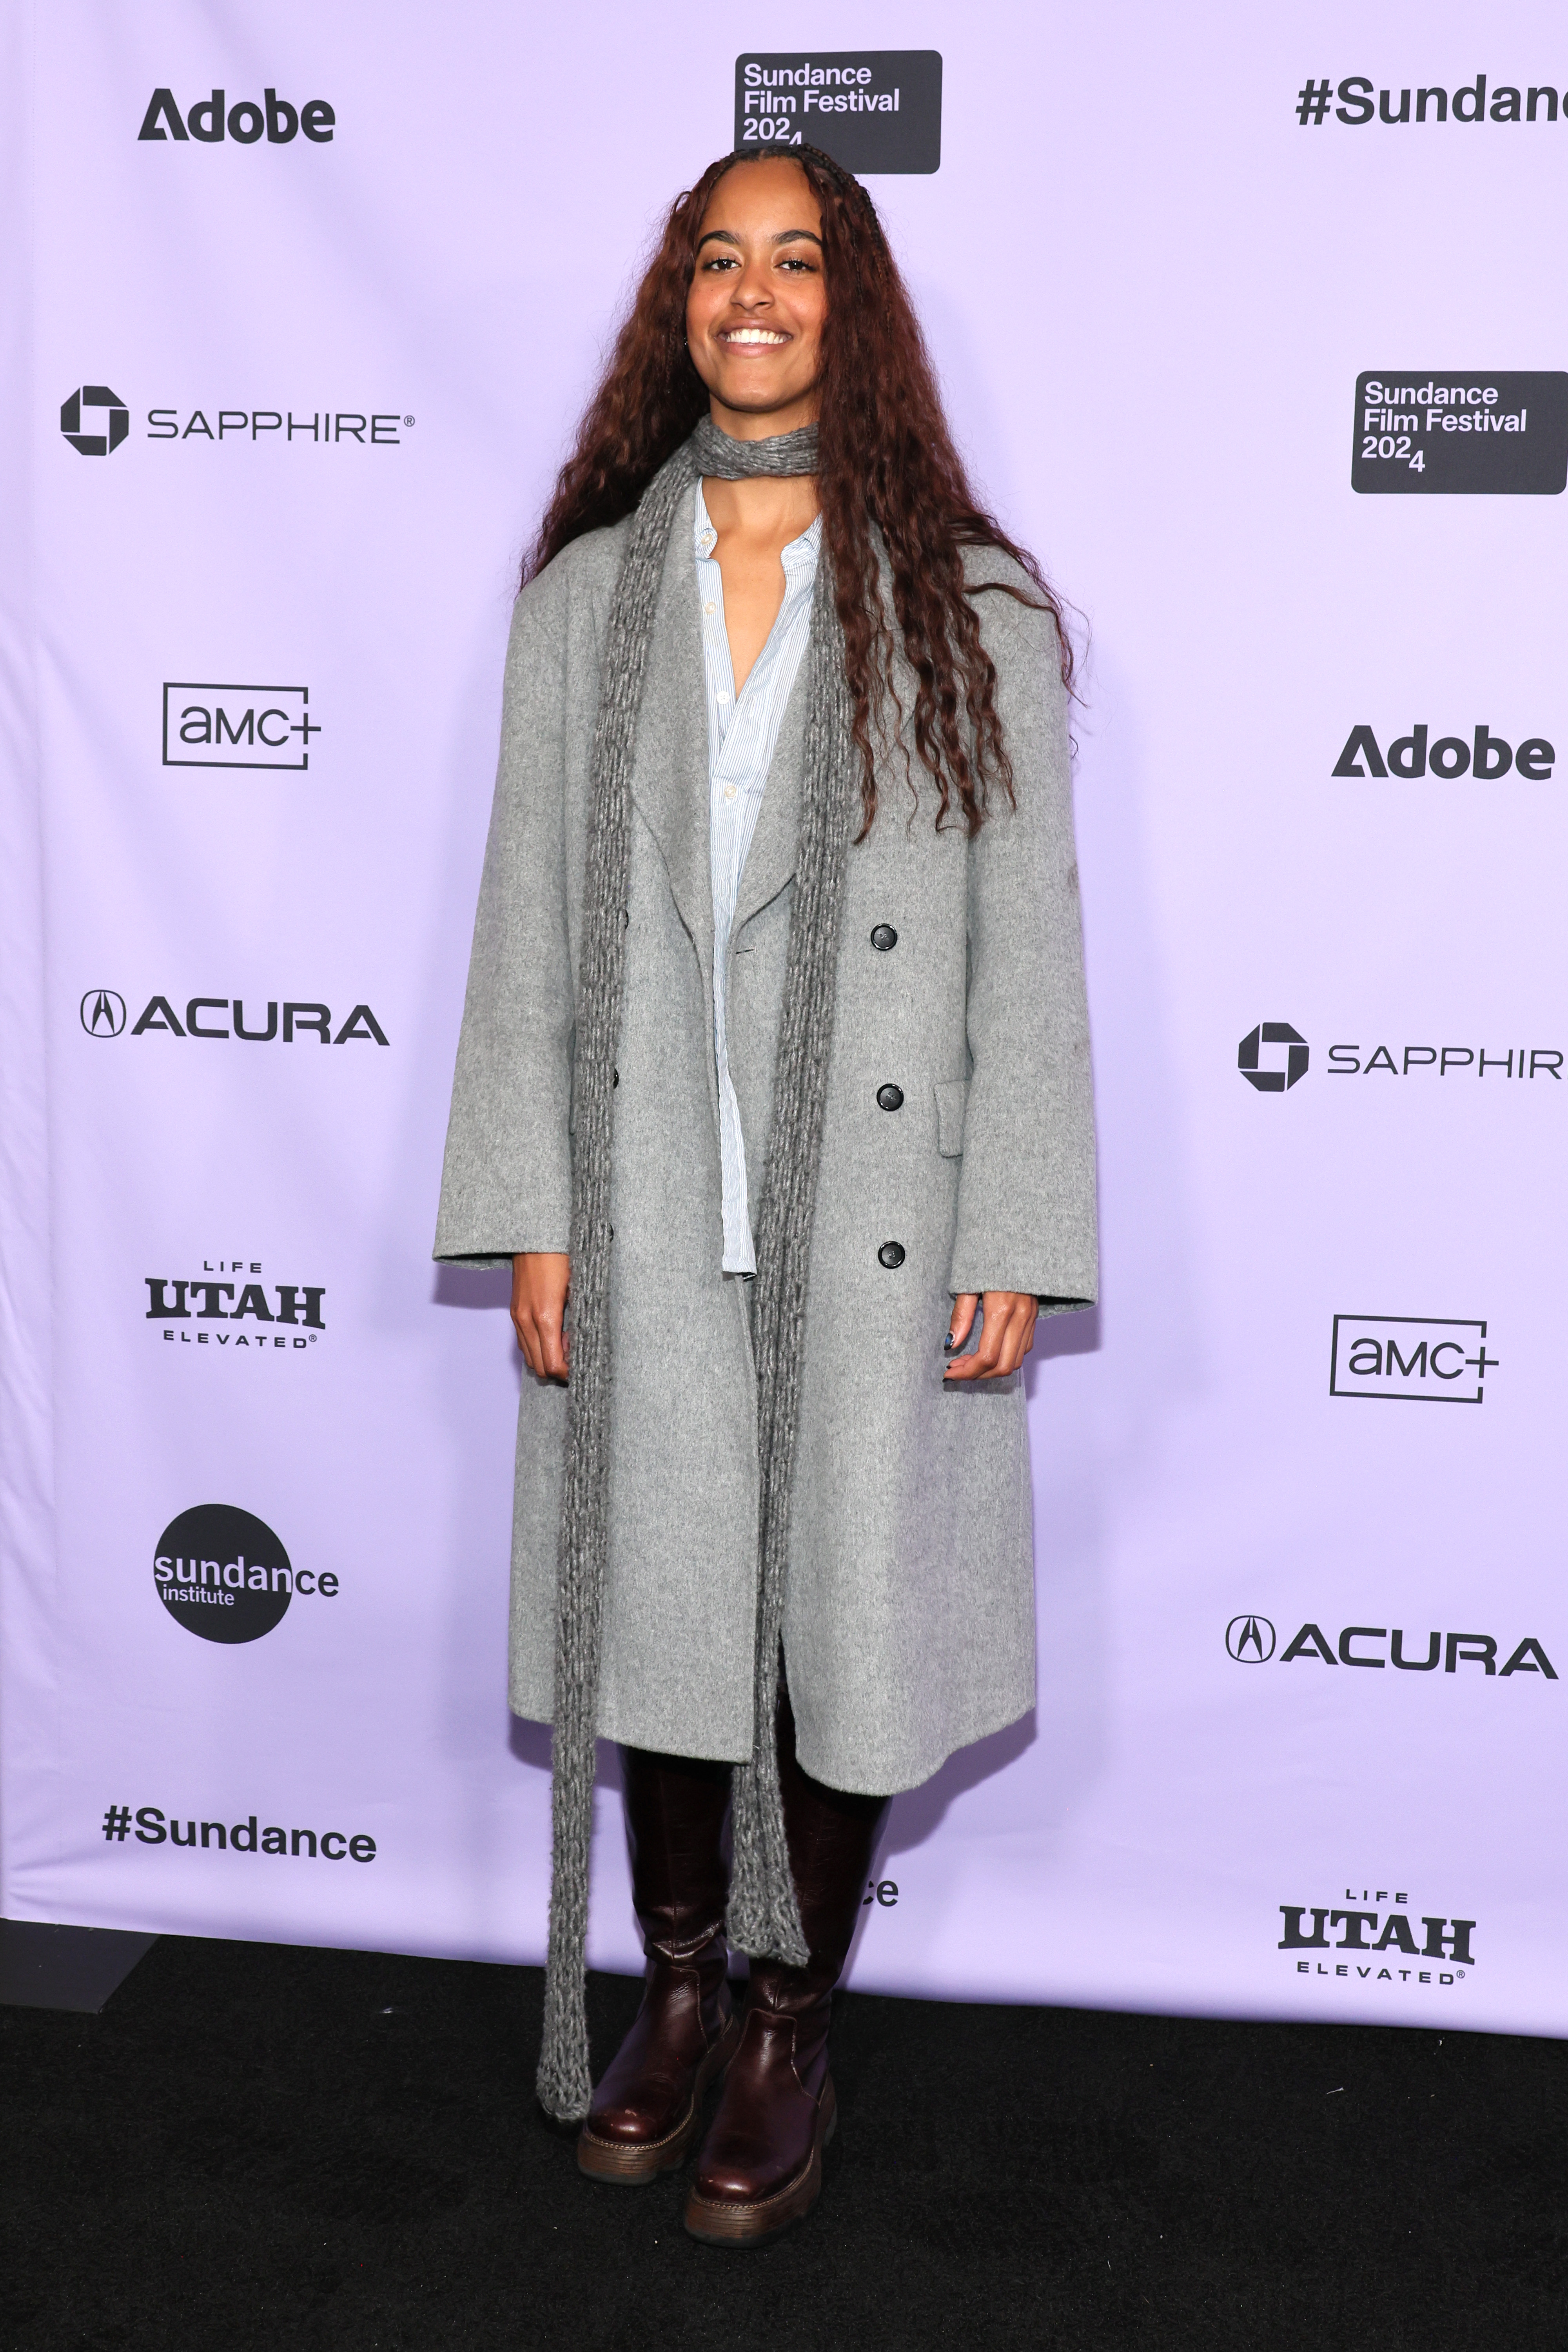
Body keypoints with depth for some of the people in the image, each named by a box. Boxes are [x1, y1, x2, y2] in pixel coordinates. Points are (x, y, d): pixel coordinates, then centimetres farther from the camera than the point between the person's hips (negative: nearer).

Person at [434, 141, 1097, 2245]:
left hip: (873, 1215, -2)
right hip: (647, 1210, 2)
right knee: (664, 1594, 12)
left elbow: (1028, 939, -2)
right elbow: (531, 915, 5)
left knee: (846, 1609, 7)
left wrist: (1016, 1239, -7)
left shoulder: (973, 609, 1)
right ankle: (678, 1991, 33)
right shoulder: (587, 592, 7)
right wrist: (531, 1213, 0)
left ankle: (795, 2027, 27)